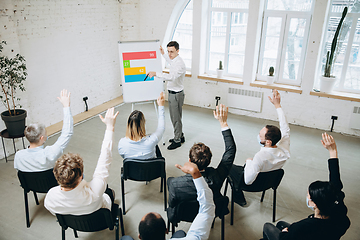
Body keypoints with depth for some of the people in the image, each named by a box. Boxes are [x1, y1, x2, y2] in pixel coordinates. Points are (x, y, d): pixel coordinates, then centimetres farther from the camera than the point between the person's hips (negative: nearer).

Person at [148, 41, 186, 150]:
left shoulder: (180, 64, -25)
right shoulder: (175, 60, 6)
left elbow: (171, 77, -40)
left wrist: (156, 73, -43)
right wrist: (163, 54, 37)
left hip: (176, 94, -10)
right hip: (172, 93, 10)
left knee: (176, 118, 2)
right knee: (174, 117, 20)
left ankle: (177, 140, 16)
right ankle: (180, 136, 35)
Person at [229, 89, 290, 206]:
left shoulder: (261, 157, -43)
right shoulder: (285, 148, -25)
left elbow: (248, 181, -37)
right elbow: (285, 128, -8)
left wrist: (249, 161, -20)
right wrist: (277, 105, -6)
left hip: (255, 184, -6)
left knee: (230, 167, 18)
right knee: (248, 165, 32)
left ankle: (239, 197, 34)